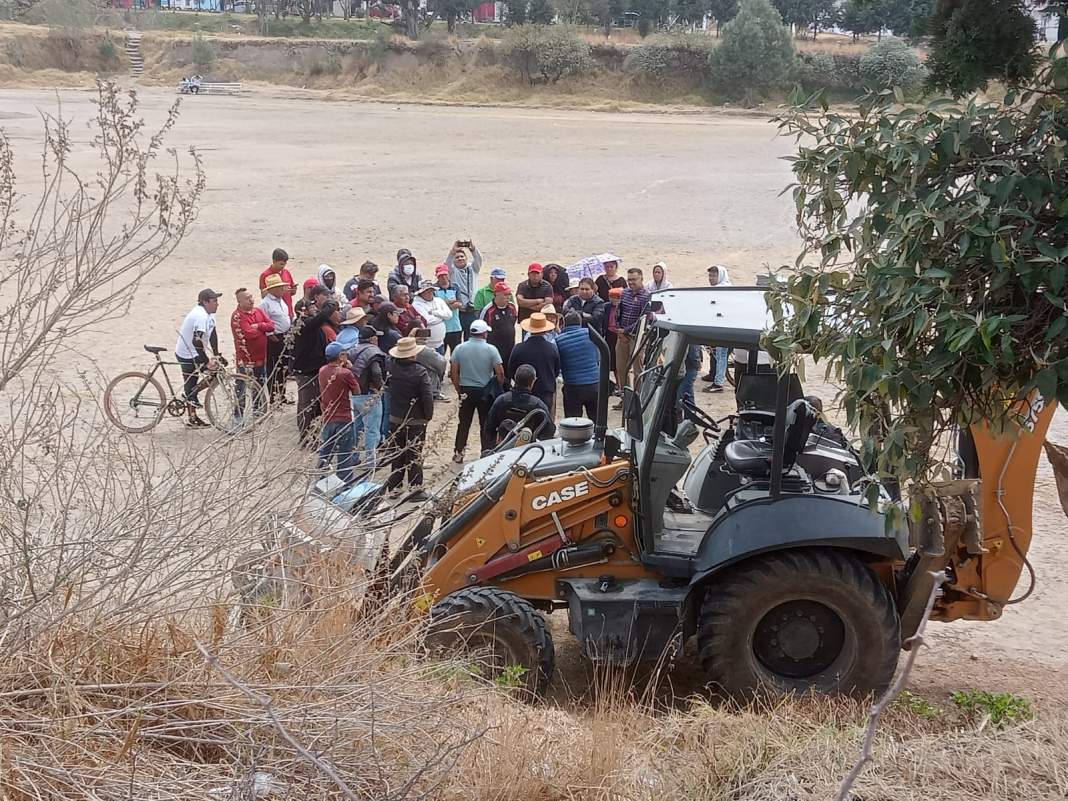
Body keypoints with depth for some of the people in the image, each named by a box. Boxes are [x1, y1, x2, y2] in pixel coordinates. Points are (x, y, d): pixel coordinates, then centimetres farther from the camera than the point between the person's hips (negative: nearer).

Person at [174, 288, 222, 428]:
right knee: (191, 385, 0)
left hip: (194, 353, 9)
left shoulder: (208, 313, 3)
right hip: (187, 355, -9)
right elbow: (197, 342, -32)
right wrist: (207, 362, -29)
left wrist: (216, 355, 2)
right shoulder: (201, 316, -27)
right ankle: (192, 420, 12)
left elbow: (213, 334, 7)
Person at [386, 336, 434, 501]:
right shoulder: (420, 371, -20)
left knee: (397, 455, 17)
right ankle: (415, 489, 9)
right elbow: (428, 397, -21)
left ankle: (393, 487, 23)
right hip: (416, 421, -4)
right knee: (414, 455, 5)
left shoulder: (392, 367, -7)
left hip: (395, 419, 5)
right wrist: (428, 416, -5)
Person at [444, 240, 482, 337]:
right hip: (458, 310, -2)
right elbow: (447, 264, -13)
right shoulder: (452, 270, 7)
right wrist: (453, 251, -30)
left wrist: (473, 249, -25)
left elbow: (478, 259, -4)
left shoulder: (472, 268, 13)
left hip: (473, 311, 2)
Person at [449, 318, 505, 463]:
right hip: (486, 392, -2)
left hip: (466, 391, 2)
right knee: (486, 424, 8)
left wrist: (459, 390, 7)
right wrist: (499, 389, 3)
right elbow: (500, 372, -13)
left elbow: (454, 372, -3)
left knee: (464, 423, 13)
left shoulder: (460, 349, -4)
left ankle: (458, 453, 17)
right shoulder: (491, 349, -11)